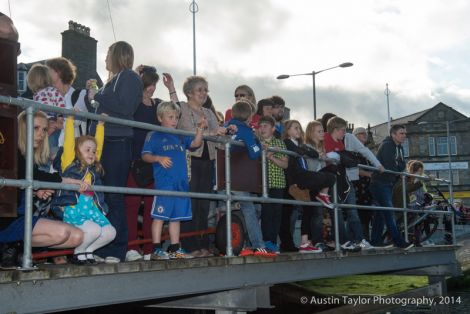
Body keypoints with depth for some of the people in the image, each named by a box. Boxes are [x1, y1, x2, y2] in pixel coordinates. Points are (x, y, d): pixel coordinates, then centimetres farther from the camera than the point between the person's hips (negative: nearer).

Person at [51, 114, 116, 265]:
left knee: (110, 232, -5)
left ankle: (88, 250, 18)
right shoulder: (70, 164, 4)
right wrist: (70, 120, -2)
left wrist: (100, 126, 29)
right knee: (94, 230, -25)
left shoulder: (94, 168, 19)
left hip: (92, 209, 7)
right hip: (73, 209, -7)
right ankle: (78, 253, 3)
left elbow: (98, 145, 23)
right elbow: (68, 142, -3)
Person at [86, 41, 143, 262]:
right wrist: (91, 94, 13)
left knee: (113, 197, -10)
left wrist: (98, 97, -8)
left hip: (118, 143, -8)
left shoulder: (130, 77, 1)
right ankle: (102, 247, 7)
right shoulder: (112, 80, 26)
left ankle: (116, 250, -8)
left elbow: (126, 107, -15)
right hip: (105, 142, 8)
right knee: (103, 196, 4)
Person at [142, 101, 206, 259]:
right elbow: (145, 155, -2)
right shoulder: (154, 136, 4)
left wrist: (200, 129, -3)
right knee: (159, 216, -5)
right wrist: (159, 158, -18)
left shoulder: (181, 137, 20)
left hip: (181, 182, 6)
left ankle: (175, 249, 17)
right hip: (163, 182, -6)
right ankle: (156, 250, -2)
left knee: (176, 216, 10)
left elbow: (196, 143, 10)